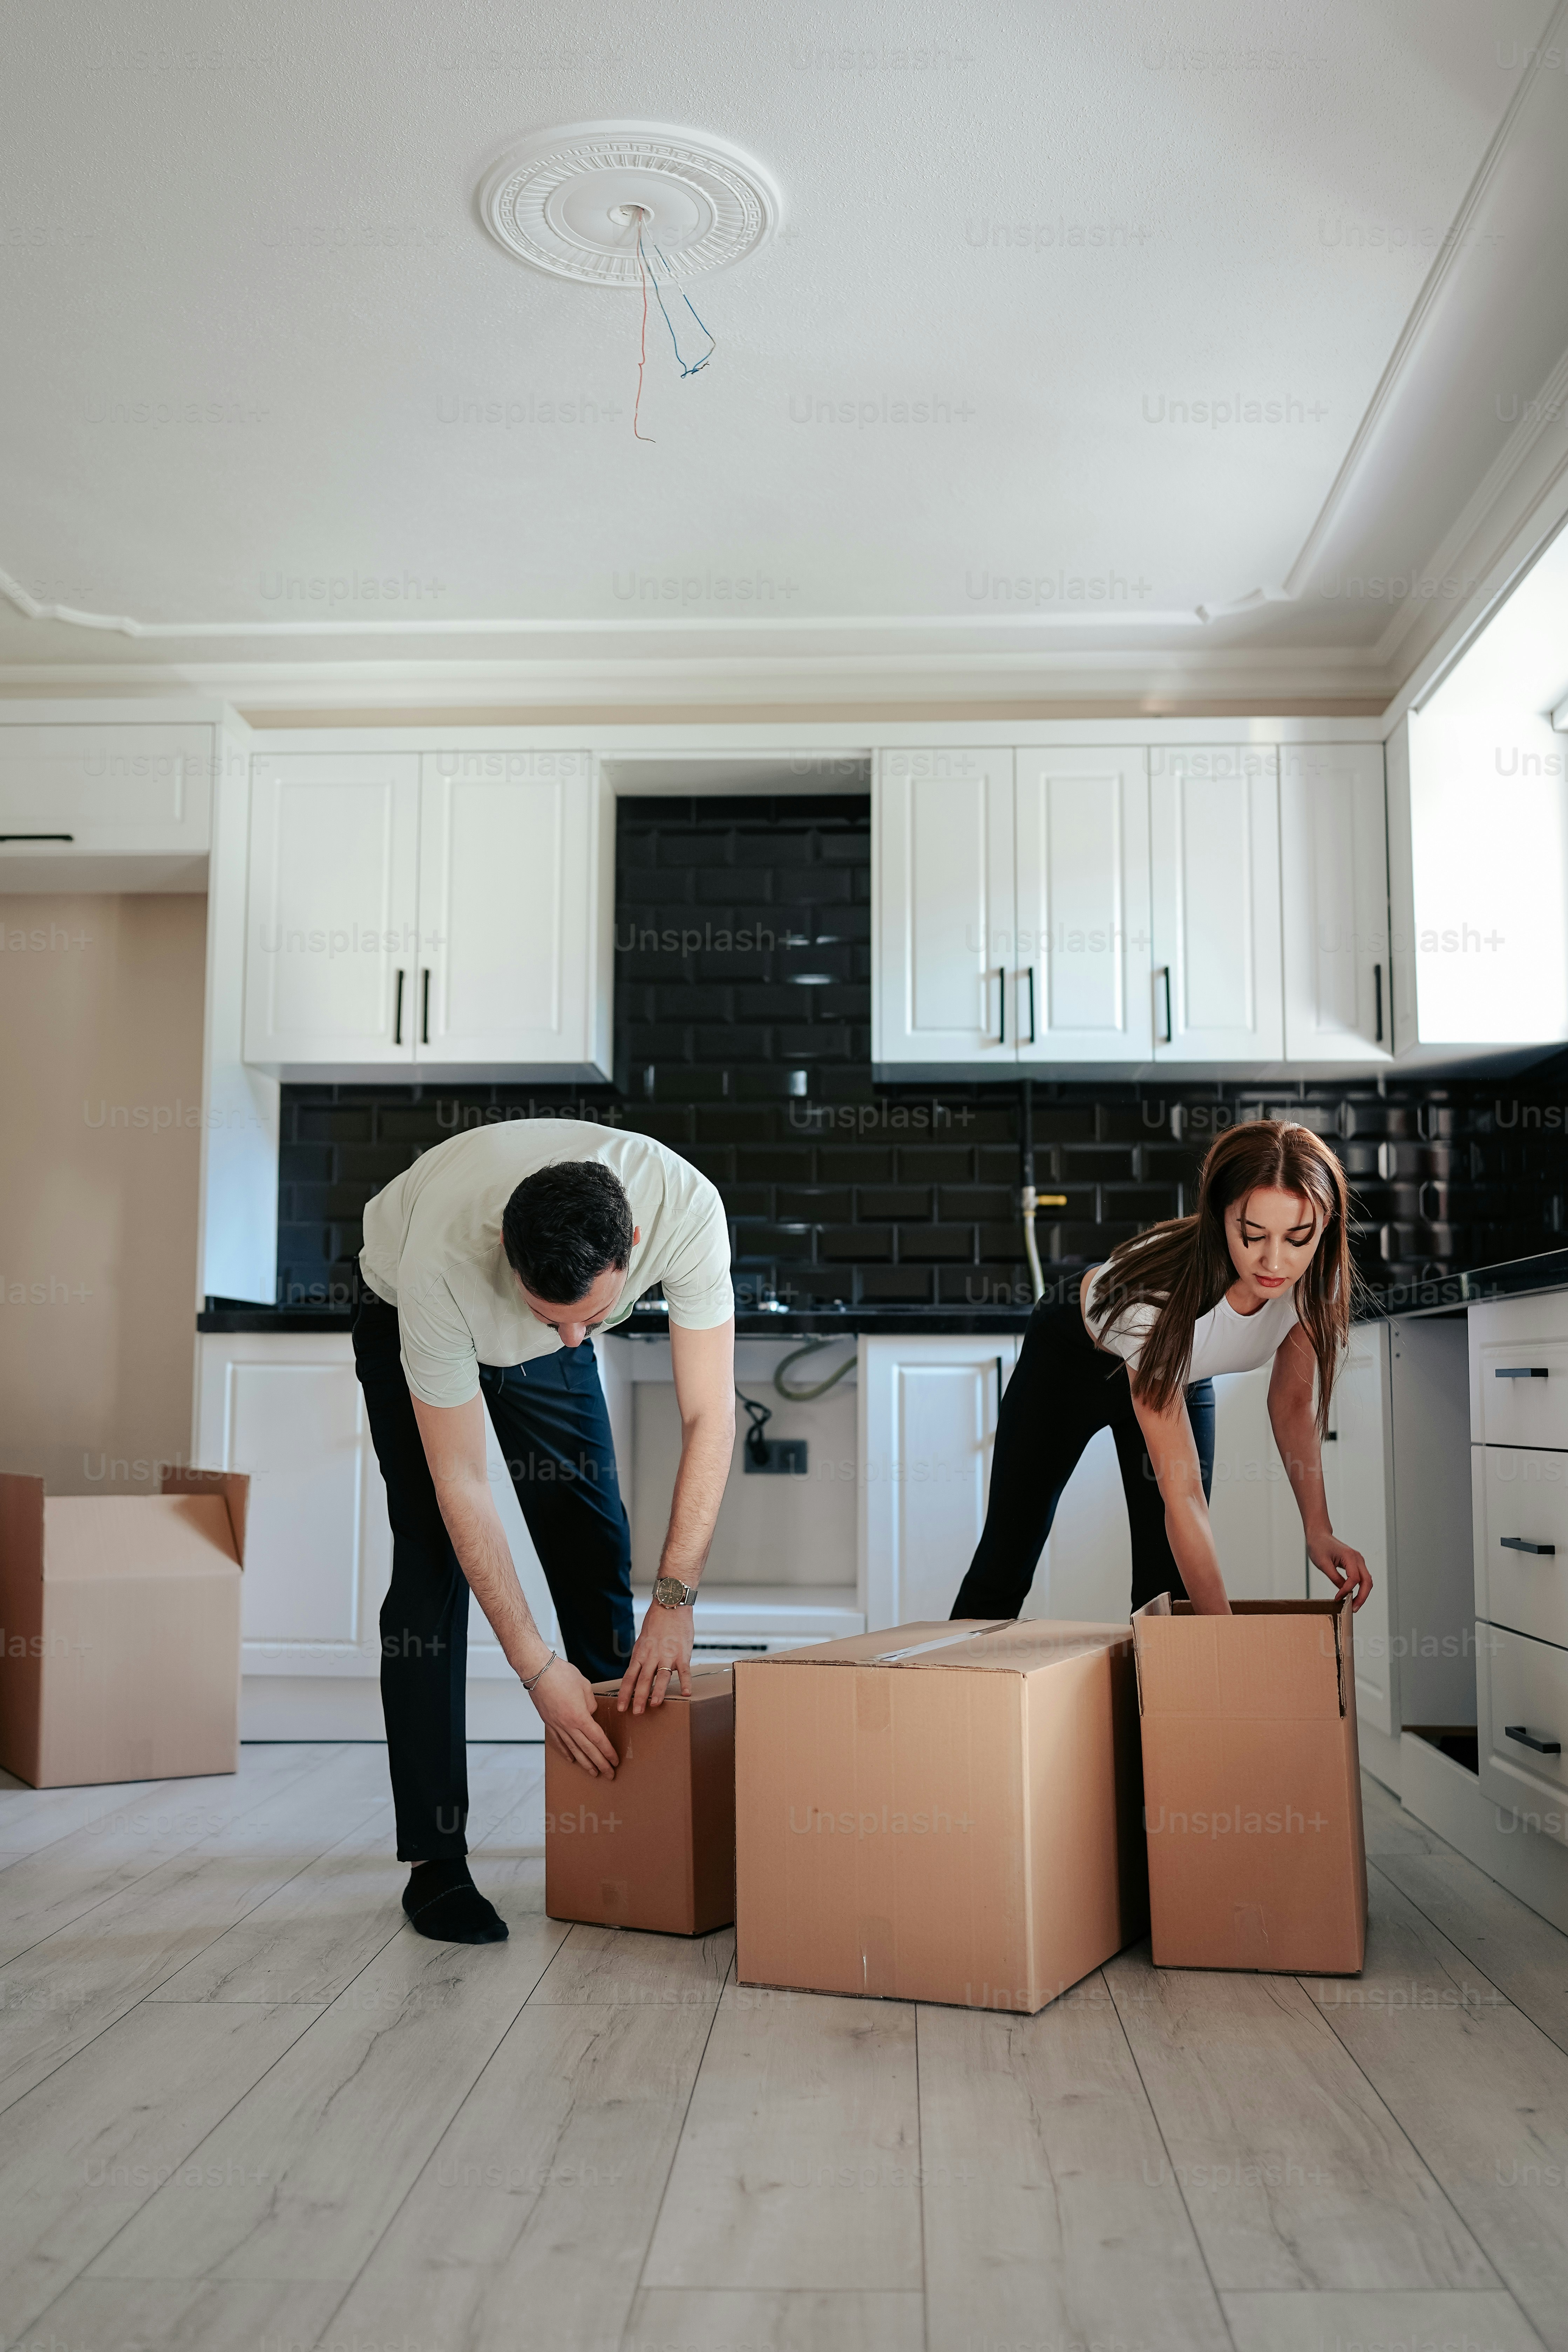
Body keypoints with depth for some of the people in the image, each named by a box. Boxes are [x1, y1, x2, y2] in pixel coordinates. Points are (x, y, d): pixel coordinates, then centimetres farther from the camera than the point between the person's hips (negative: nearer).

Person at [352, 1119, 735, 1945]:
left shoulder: (686, 1209, -40)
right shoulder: (441, 1260, -45)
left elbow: (708, 1417, -31)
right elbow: (460, 1483, -35)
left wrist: (675, 1597, -36)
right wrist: (536, 1667, -34)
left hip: (541, 1353, 3)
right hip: (404, 1323, -3)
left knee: (597, 1547, 1)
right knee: (436, 1560, -14)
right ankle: (433, 1860, -6)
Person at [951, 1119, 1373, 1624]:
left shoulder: (1315, 1279, -28)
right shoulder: (1161, 1294, -44)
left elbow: (1292, 1402, -9)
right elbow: (1181, 1494, -42)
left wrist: (1318, 1528, -20)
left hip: (1184, 1376, 4)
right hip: (1071, 1358, -4)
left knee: (1170, 1588, -4)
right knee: (1006, 1561, 5)